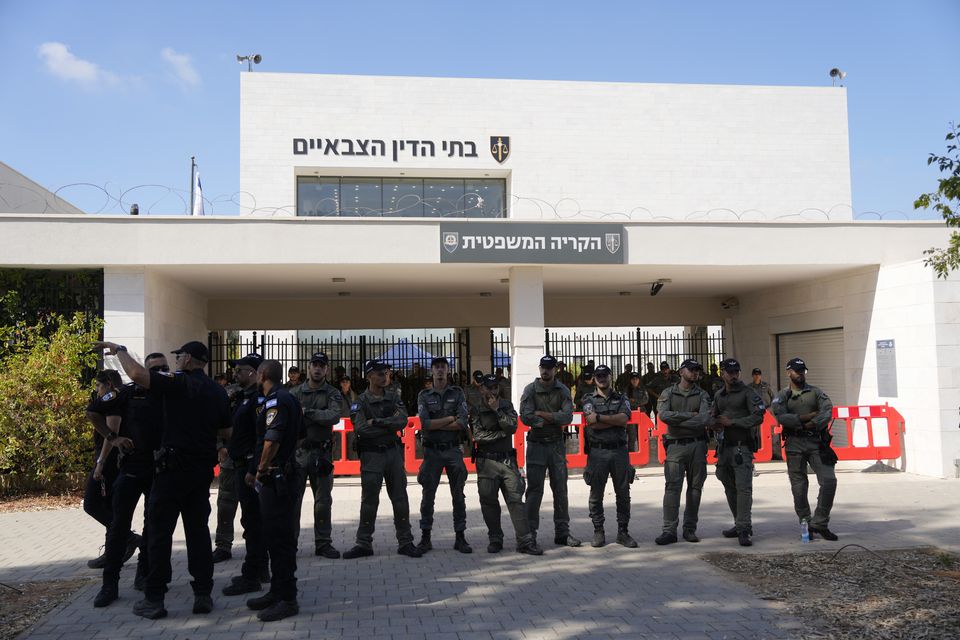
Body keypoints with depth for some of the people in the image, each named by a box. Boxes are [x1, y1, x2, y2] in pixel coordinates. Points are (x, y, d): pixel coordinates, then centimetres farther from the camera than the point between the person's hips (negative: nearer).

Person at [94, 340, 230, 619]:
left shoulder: (178, 383, -11)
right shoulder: (218, 391, 8)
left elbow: (137, 373, -23)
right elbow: (226, 432, 15)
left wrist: (119, 350, -7)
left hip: (174, 467, -6)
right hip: (203, 470, 6)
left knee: (160, 531, 3)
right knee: (198, 530, 11)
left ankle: (154, 599, 8)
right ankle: (203, 594, 12)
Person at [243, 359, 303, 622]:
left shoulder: (276, 400, -14)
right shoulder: (287, 398, 17)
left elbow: (272, 441, -23)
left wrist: (261, 470, -10)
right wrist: (261, 472, 22)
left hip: (276, 478, -10)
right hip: (280, 477, 10)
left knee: (280, 538, -6)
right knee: (276, 535, 16)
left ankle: (287, 599, -1)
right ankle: (277, 591, 25)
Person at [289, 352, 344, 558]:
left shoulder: (333, 394, 6)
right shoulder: (295, 392, 8)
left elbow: (335, 416, -14)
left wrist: (307, 412, -18)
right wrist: (319, 417, -15)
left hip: (322, 453, 1)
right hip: (297, 451, 0)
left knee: (323, 501, 7)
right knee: (292, 499, 0)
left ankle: (323, 543, 16)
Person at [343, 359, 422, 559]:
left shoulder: (393, 398, 7)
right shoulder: (361, 401, -3)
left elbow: (402, 421, -9)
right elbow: (361, 429, -17)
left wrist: (376, 422, -15)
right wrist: (390, 425, -12)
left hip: (394, 452, 3)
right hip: (372, 454, -3)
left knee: (400, 499, 6)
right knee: (369, 501, 2)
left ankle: (405, 542, 14)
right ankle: (364, 544, 13)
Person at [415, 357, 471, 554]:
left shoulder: (457, 393, 5)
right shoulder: (424, 395, 5)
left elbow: (462, 424, -8)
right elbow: (425, 424, -9)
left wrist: (436, 425, -10)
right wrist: (450, 419, -8)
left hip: (453, 450, 0)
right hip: (432, 451, 0)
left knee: (458, 495, 4)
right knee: (428, 495, 2)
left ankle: (460, 537, 11)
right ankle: (425, 538, 11)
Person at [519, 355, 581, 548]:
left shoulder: (563, 391, 4)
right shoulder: (530, 389, -2)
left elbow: (567, 416, -11)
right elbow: (526, 417, -15)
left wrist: (541, 414, -13)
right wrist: (554, 420, -10)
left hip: (557, 444, 2)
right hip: (536, 444, -2)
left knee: (560, 489, 7)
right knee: (534, 490, -2)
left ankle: (562, 532, 15)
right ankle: (529, 533, 3)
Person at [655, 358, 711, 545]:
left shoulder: (702, 395, 7)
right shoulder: (668, 393, 7)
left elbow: (704, 420, -10)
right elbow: (664, 415, -12)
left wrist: (677, 421, -11)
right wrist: (690, 415, -11)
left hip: (697, 445, 2)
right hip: (676, 446, -2)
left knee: (695, 488, 6)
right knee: (672, 487, -7)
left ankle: (690, 529, 14)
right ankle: (669, 530, -6)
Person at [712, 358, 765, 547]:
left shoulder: (747, 393, -4)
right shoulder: (718, 396, 16)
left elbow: (758, 416, -15)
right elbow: (713, 417, 26)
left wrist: (731, 422, -14)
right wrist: (715, 424, 1)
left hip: (742, 447, -7)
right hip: (724, 446, 7)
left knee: (743, 487, -13)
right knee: (730, 488, 12)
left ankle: (744, 529, -13)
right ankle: (740, 524, 23)